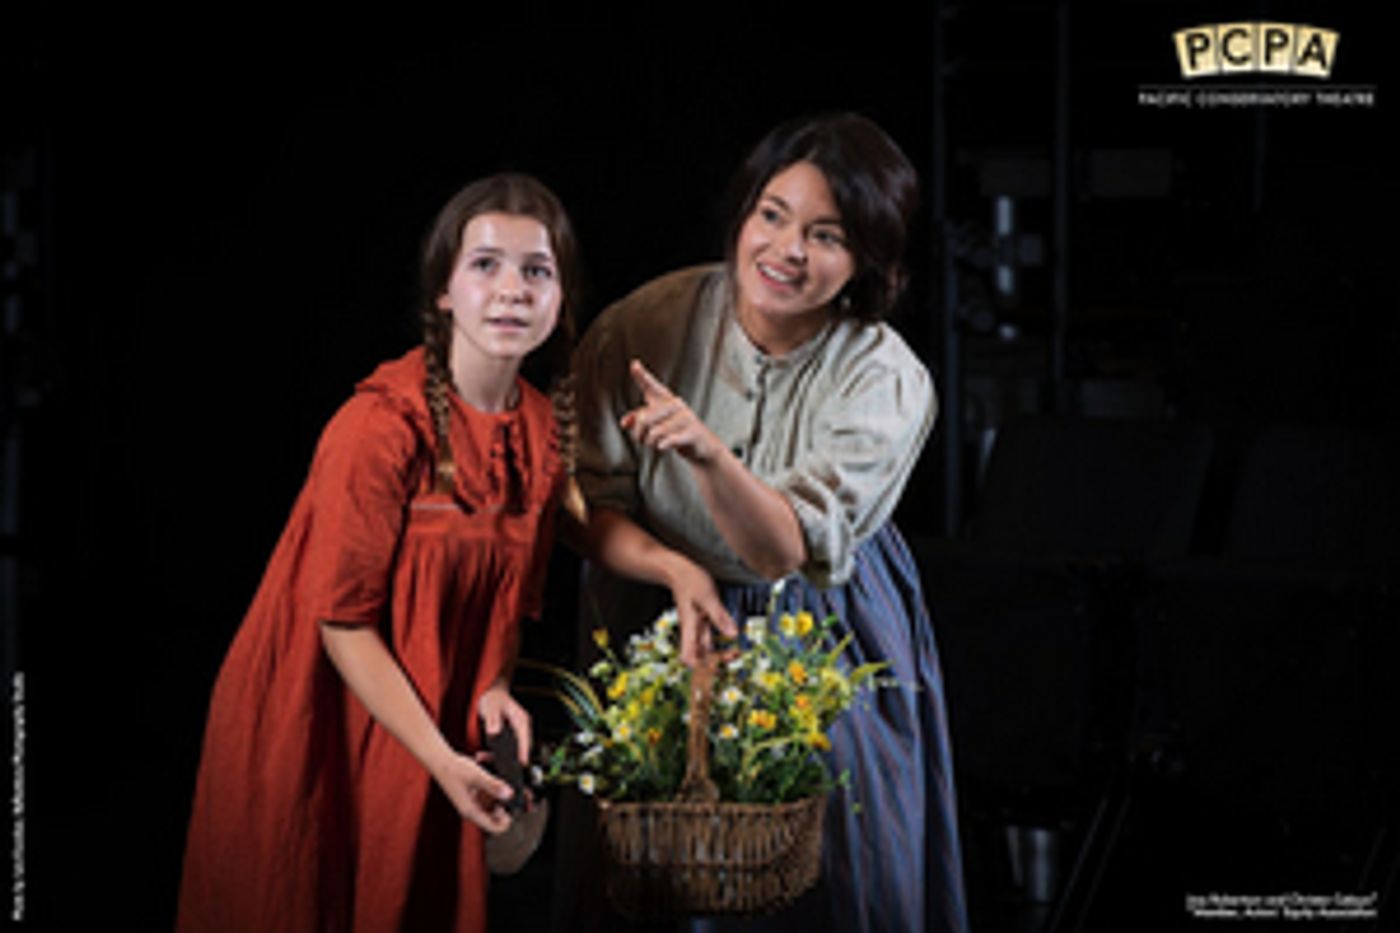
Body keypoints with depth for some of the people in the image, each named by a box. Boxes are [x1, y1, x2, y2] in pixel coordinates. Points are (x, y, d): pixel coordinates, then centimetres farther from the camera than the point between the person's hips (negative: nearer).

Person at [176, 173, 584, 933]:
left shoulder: (543, 430, -1)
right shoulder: (381, 428, -22)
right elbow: (344, 619, -20)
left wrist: (494, 687, -9)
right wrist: (440, 759, -22)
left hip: (434, 719, 6)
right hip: (315, 724, -6)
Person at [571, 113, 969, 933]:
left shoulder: (888, 383, -19)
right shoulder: (646, 327, -16)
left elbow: (789, 551, -28)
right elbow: (587, 506, -10)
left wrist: (709, 453, -46)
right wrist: (676, 571, -28)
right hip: (663, 625, 1)